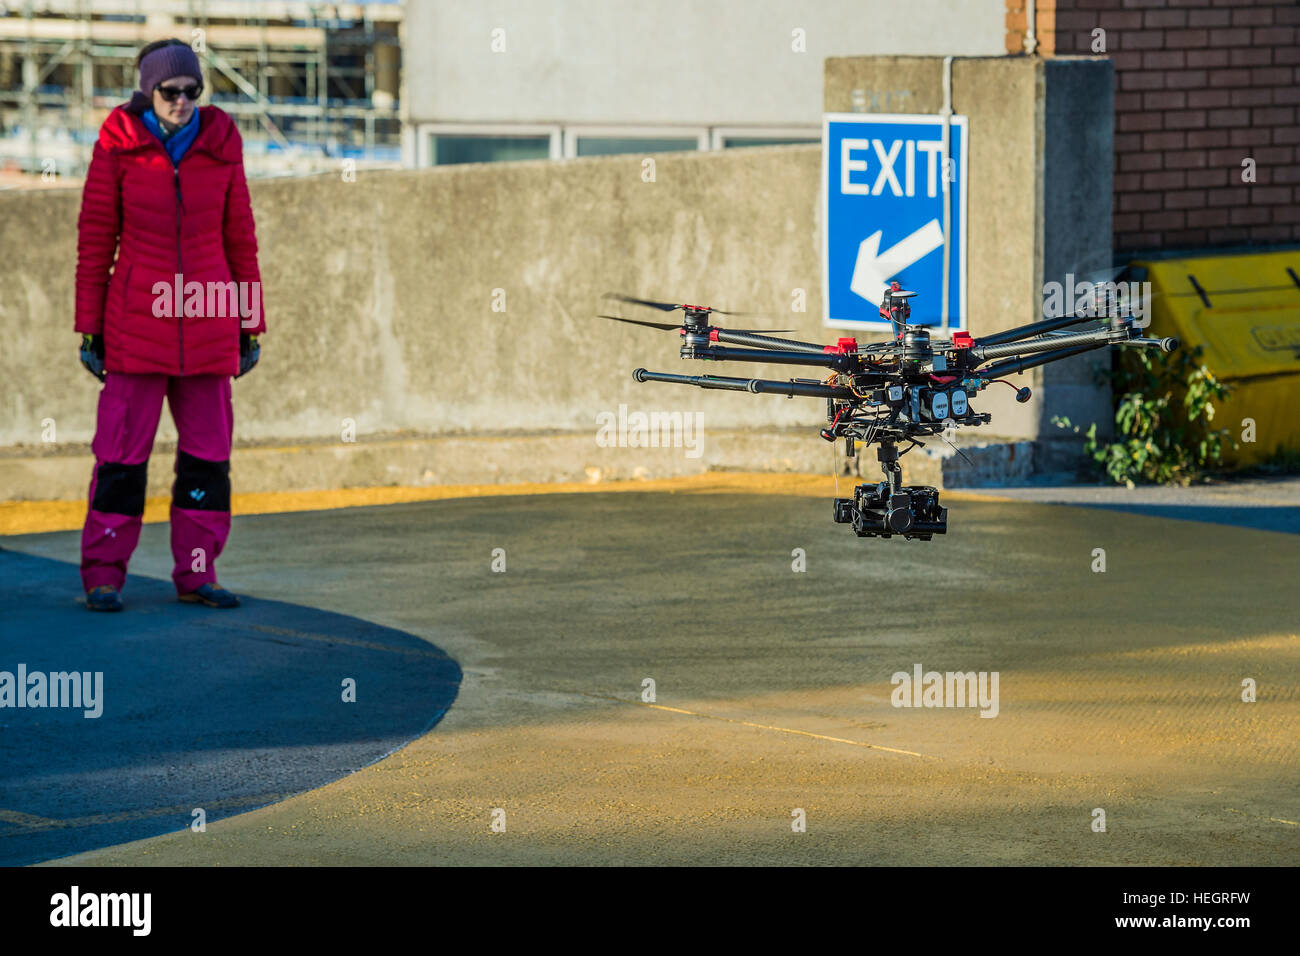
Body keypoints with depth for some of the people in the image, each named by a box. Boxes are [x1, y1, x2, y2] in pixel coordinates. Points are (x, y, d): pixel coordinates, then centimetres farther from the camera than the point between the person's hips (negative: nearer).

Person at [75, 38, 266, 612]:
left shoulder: (220, 143, 3)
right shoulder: (119, 144, -3)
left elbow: (239, 236, 8)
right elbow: (95, 237, 0)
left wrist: (250, 326, 7)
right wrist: (89, 328, -2)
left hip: (206, 319, 3)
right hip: (136, 321, -3)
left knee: (208, 447, 4)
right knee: (123, 446, -4)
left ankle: (196, 574, 12)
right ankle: (103, 576, 2)